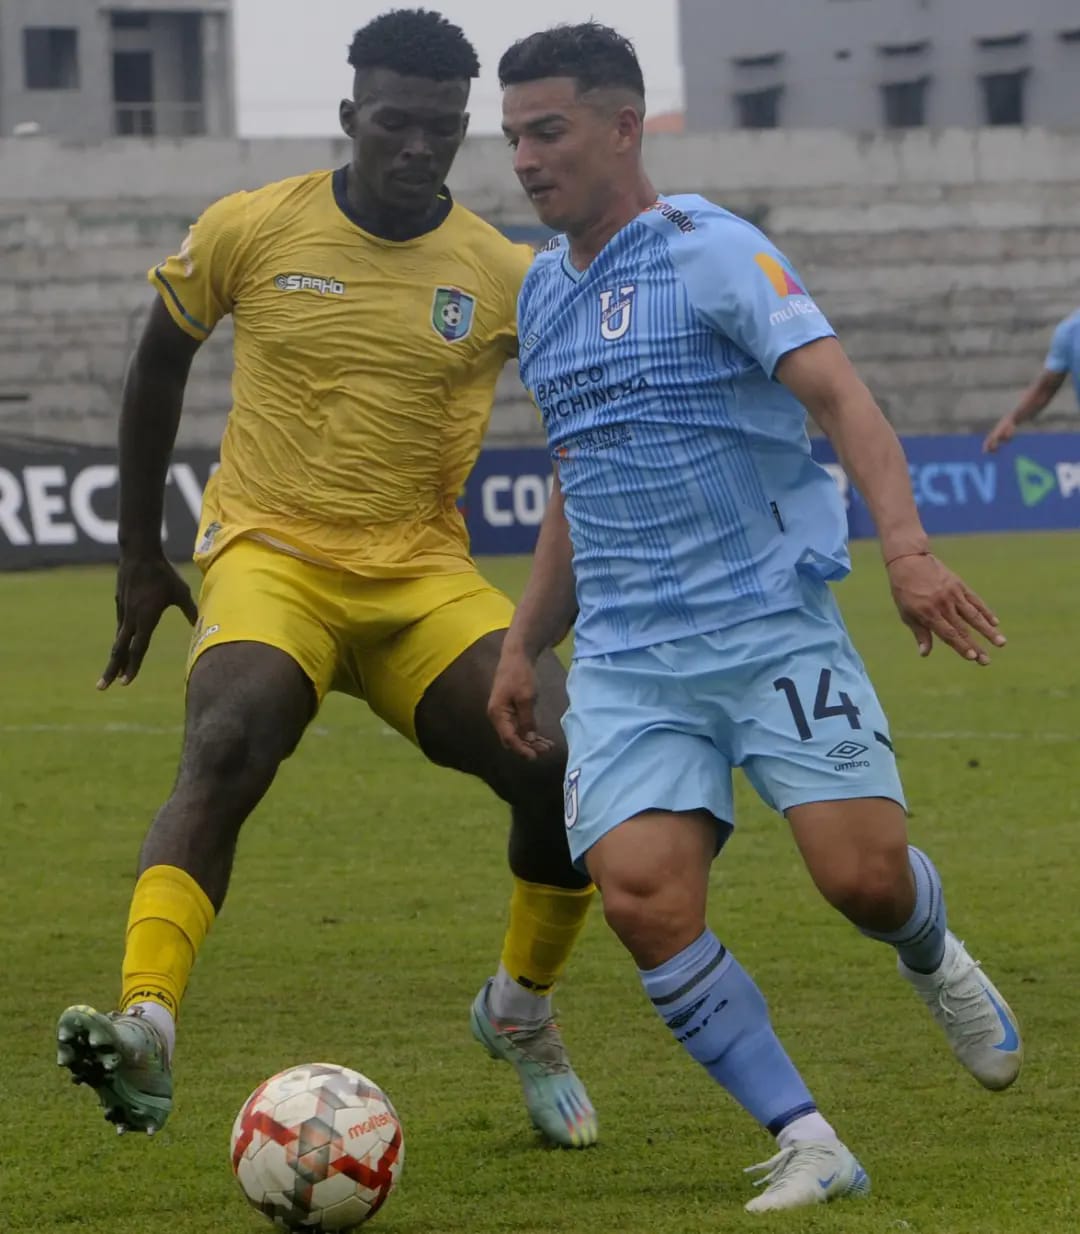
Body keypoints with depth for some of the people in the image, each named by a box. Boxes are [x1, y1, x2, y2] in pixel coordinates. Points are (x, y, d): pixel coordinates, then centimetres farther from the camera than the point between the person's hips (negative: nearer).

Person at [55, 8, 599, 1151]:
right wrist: (138, 552, 14)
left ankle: (520, 1012, 10)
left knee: (570, 763, -17)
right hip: (269, 555, -2)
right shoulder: (250, 230, -1)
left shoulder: (504, 276, 1)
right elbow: (159, 361, 14)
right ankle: (145, 1034, -45)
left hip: (424, 580, 2)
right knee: (225, 749, -32)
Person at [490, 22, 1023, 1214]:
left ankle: (931, 958, 25)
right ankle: (807, 1146, -6)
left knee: (864, 878, -15)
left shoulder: (709, 253, -7)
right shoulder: (542, 293, 15)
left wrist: (907, 546, -33)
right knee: (641, 897, -16)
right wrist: (524, 645, 22)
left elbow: (838, 395, -18)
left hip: (773, 627, -5)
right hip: (626, 661, 5)